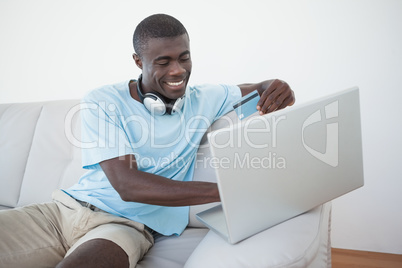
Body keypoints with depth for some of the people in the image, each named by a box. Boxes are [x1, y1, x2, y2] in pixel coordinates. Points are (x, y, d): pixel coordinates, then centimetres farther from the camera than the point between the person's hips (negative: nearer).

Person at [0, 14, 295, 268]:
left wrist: (277, 89, -12)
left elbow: (258, 89, 17)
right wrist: (225, 190, -25)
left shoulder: (204, 100, 5)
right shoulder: (103, 103, -4)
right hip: (69, 206, 2)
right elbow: (127, 185, -15)